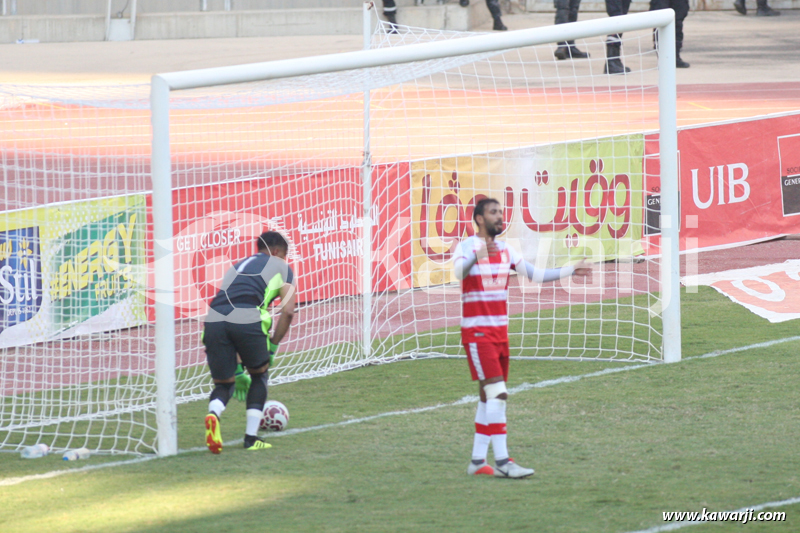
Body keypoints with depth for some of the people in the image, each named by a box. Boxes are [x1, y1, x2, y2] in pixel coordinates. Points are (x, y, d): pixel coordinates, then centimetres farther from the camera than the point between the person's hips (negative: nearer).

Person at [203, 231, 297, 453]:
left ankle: (213, 414, -15)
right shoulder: (281, 267, 24)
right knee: (259, 375, 22)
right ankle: (251, 437, 16)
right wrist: (273, 346, 21)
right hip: (247, 318, -4)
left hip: (214, 319, 4)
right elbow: (287, 311, 10)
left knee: (224, 382, 18)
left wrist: (237, 367, 38)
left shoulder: (237, 267, 38)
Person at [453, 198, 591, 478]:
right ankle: (502, 461, -15)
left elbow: (535, 274, 18)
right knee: (497, 393, -15)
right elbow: (459, 271, -32)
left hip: (500, 332, 8)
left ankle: (477, 461, 15)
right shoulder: (466, 247, -11)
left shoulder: (505, 250, 11)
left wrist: (570, 271, 11)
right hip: (476, 333, -8)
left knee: (488, 397, 9)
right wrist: (477, 256, -52)